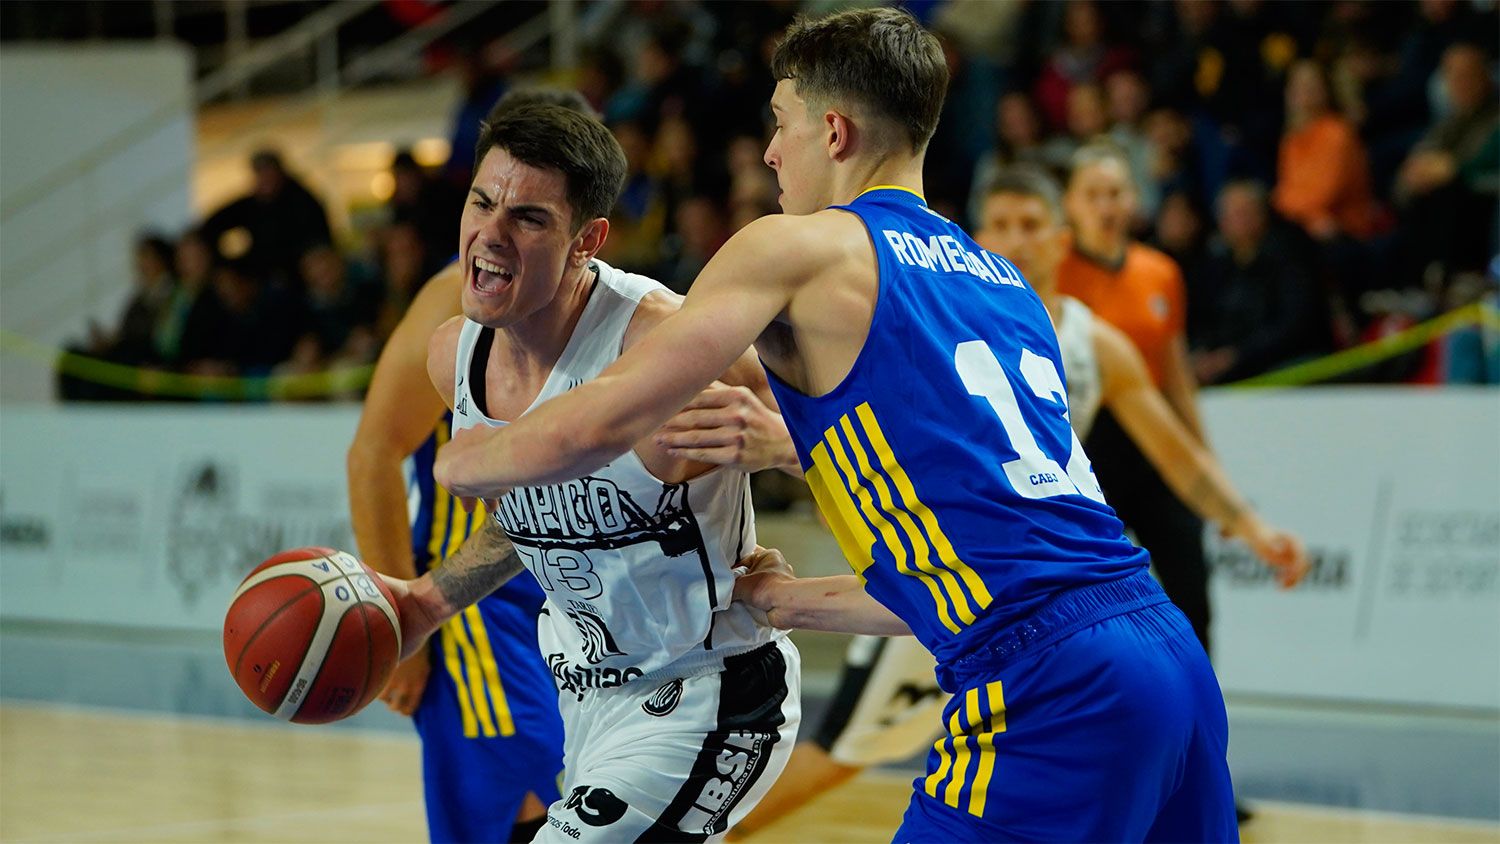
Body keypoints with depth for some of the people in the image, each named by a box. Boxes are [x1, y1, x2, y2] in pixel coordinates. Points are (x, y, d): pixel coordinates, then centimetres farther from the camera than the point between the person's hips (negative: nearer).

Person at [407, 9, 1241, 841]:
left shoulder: (798, 249, 3)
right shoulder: (1007, 285, 25)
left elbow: (597, 423, -4)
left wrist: (468, 460, 17)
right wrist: (797, 601, 41)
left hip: (1047, 695, -8)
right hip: (1174, 660, 8)